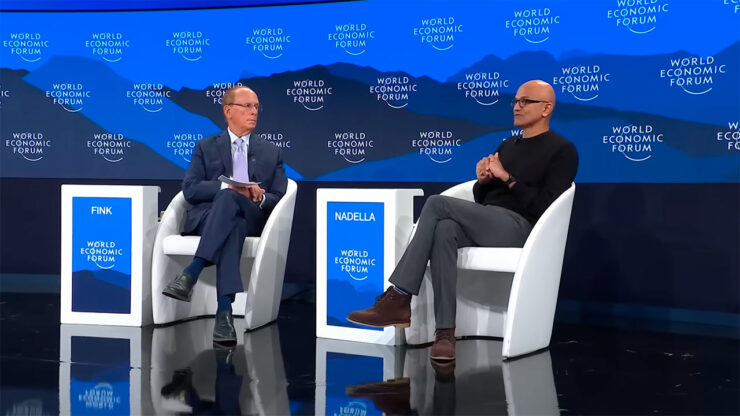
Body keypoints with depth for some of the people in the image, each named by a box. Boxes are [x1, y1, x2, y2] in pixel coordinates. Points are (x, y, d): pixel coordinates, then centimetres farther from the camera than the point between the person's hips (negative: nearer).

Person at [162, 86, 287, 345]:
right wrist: (227, 186, -13)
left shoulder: (271, 153, 22)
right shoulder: (206, 147, 19)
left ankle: (190, 275, -46)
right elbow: (190, 189, 3)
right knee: (232, 225, -39)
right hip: (206, 216, 0)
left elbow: (278, 198, 12)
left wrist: (259, 198, -13)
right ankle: (225, 310, -50)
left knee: (228, 199, -37)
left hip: (250, 219, 0)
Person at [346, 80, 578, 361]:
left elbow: (546, 207, -9)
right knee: (445, 229, -32)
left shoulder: (562, 151, 4)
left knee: (437, 203, -25)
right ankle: (445, 331, -38)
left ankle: (398, 298, -25)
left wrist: (507, 178, -10)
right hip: (487, 225, 6)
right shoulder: (508, 145, 27)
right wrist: (482, 180, 2)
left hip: (520, 228, -6)